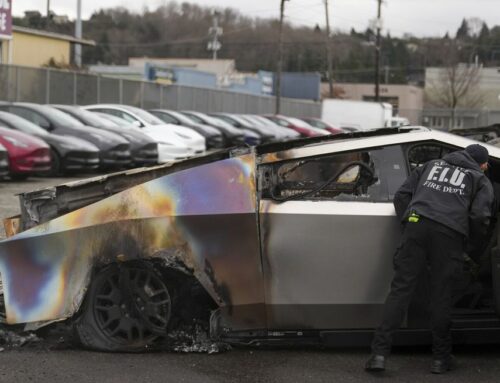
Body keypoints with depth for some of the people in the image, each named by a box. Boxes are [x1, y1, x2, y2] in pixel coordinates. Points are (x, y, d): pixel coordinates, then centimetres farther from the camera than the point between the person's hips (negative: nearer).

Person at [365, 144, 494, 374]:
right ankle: (441, 358, 17)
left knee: (400, 289, 0)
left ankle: (379, 353, -7)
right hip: (449, 233, -2)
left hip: (417, 224, 2)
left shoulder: (431, 165, 30)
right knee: (441, 295, 7)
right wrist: (476, 243, 21)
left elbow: (401, 196, 20)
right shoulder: (480, 180, 21)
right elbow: (479, 216, 5)